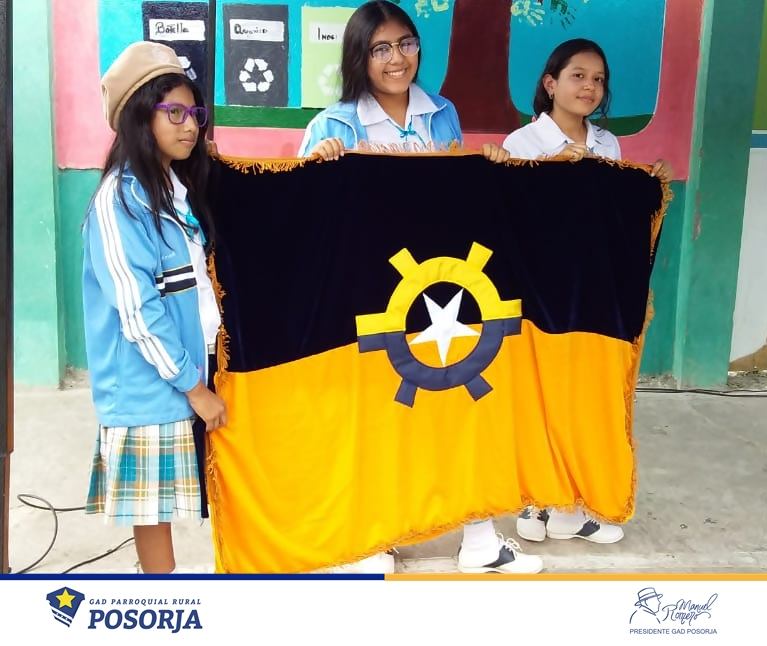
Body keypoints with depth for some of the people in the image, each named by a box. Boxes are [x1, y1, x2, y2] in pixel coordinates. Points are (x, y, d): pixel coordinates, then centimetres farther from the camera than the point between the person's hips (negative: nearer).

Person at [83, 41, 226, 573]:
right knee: (150, 501, 3)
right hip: (148, 382, -7)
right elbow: (138, 311, -18)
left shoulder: (179, 190, 11)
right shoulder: (120, 199, -14)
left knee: (160, 500, 14)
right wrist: (194, 387, -15)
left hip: (184, 369, 7)